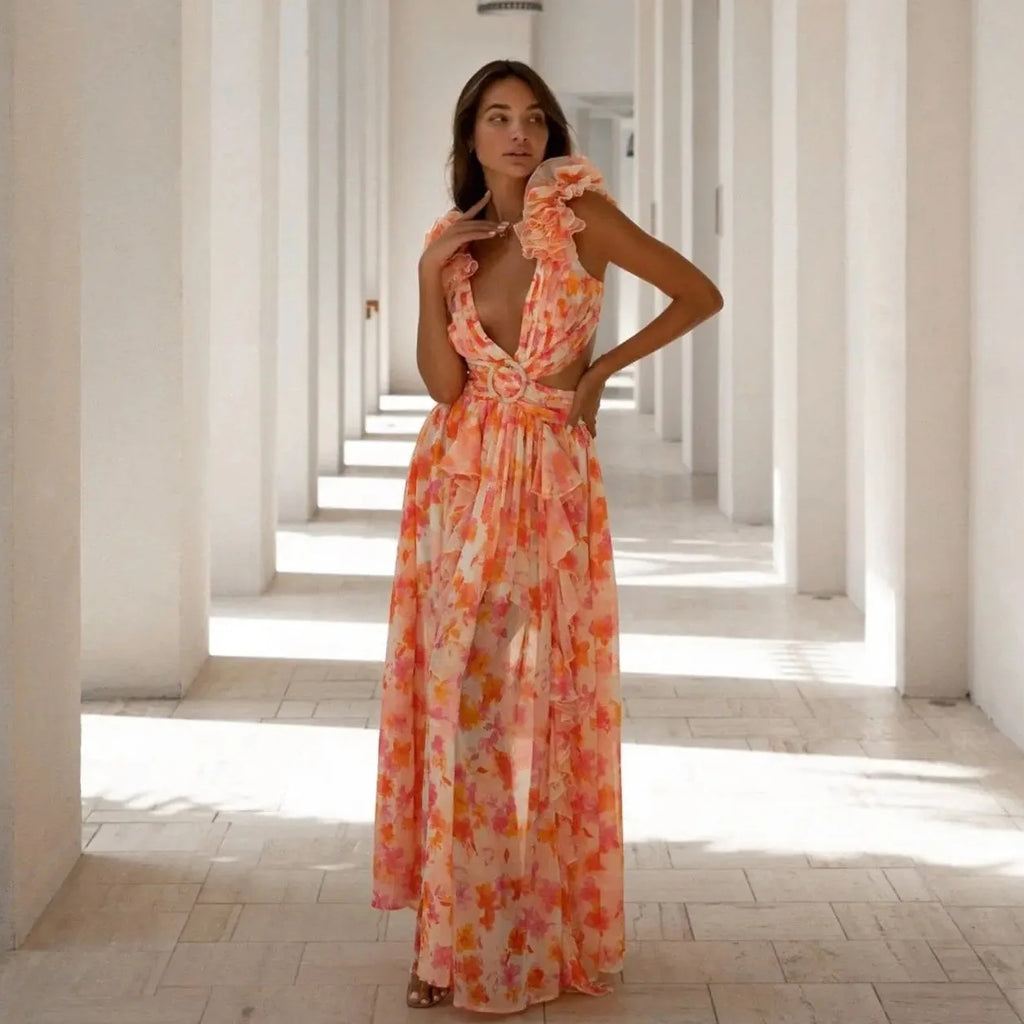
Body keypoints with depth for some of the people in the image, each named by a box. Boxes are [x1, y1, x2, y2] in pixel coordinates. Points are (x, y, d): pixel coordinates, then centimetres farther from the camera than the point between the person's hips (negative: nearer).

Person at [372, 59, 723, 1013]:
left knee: (535, 699, -1)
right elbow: (443, 382, -1)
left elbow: (700, 294, -2)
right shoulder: (452, 240, 8)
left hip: (550, 480, -4)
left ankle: (526, 939, 9)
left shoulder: (578, 218, -4)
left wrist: (602, 369, -2)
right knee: (451, 693, 3)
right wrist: (429, 278, -10)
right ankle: (449, 928, 13)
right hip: (458, 483, 4)